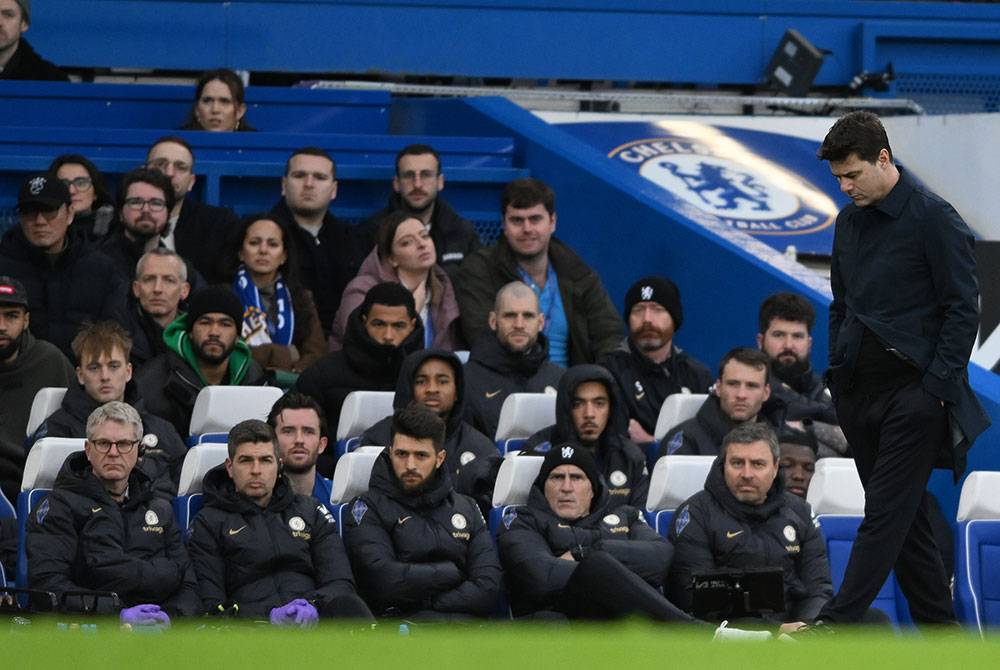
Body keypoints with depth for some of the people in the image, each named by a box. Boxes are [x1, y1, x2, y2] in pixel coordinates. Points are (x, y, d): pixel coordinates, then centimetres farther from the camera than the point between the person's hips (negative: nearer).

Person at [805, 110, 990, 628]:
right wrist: (837, 375, 15)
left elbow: (963, 308, -10)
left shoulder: (934, 218, -9)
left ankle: (835, 624, -19)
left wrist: (937, 386, -15)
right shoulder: (849, 221, 14)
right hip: (858, 391, 8)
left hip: (913, 390, -8)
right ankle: (939, 627, 15)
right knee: (905, 516, 10)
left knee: (886, 512, -11)